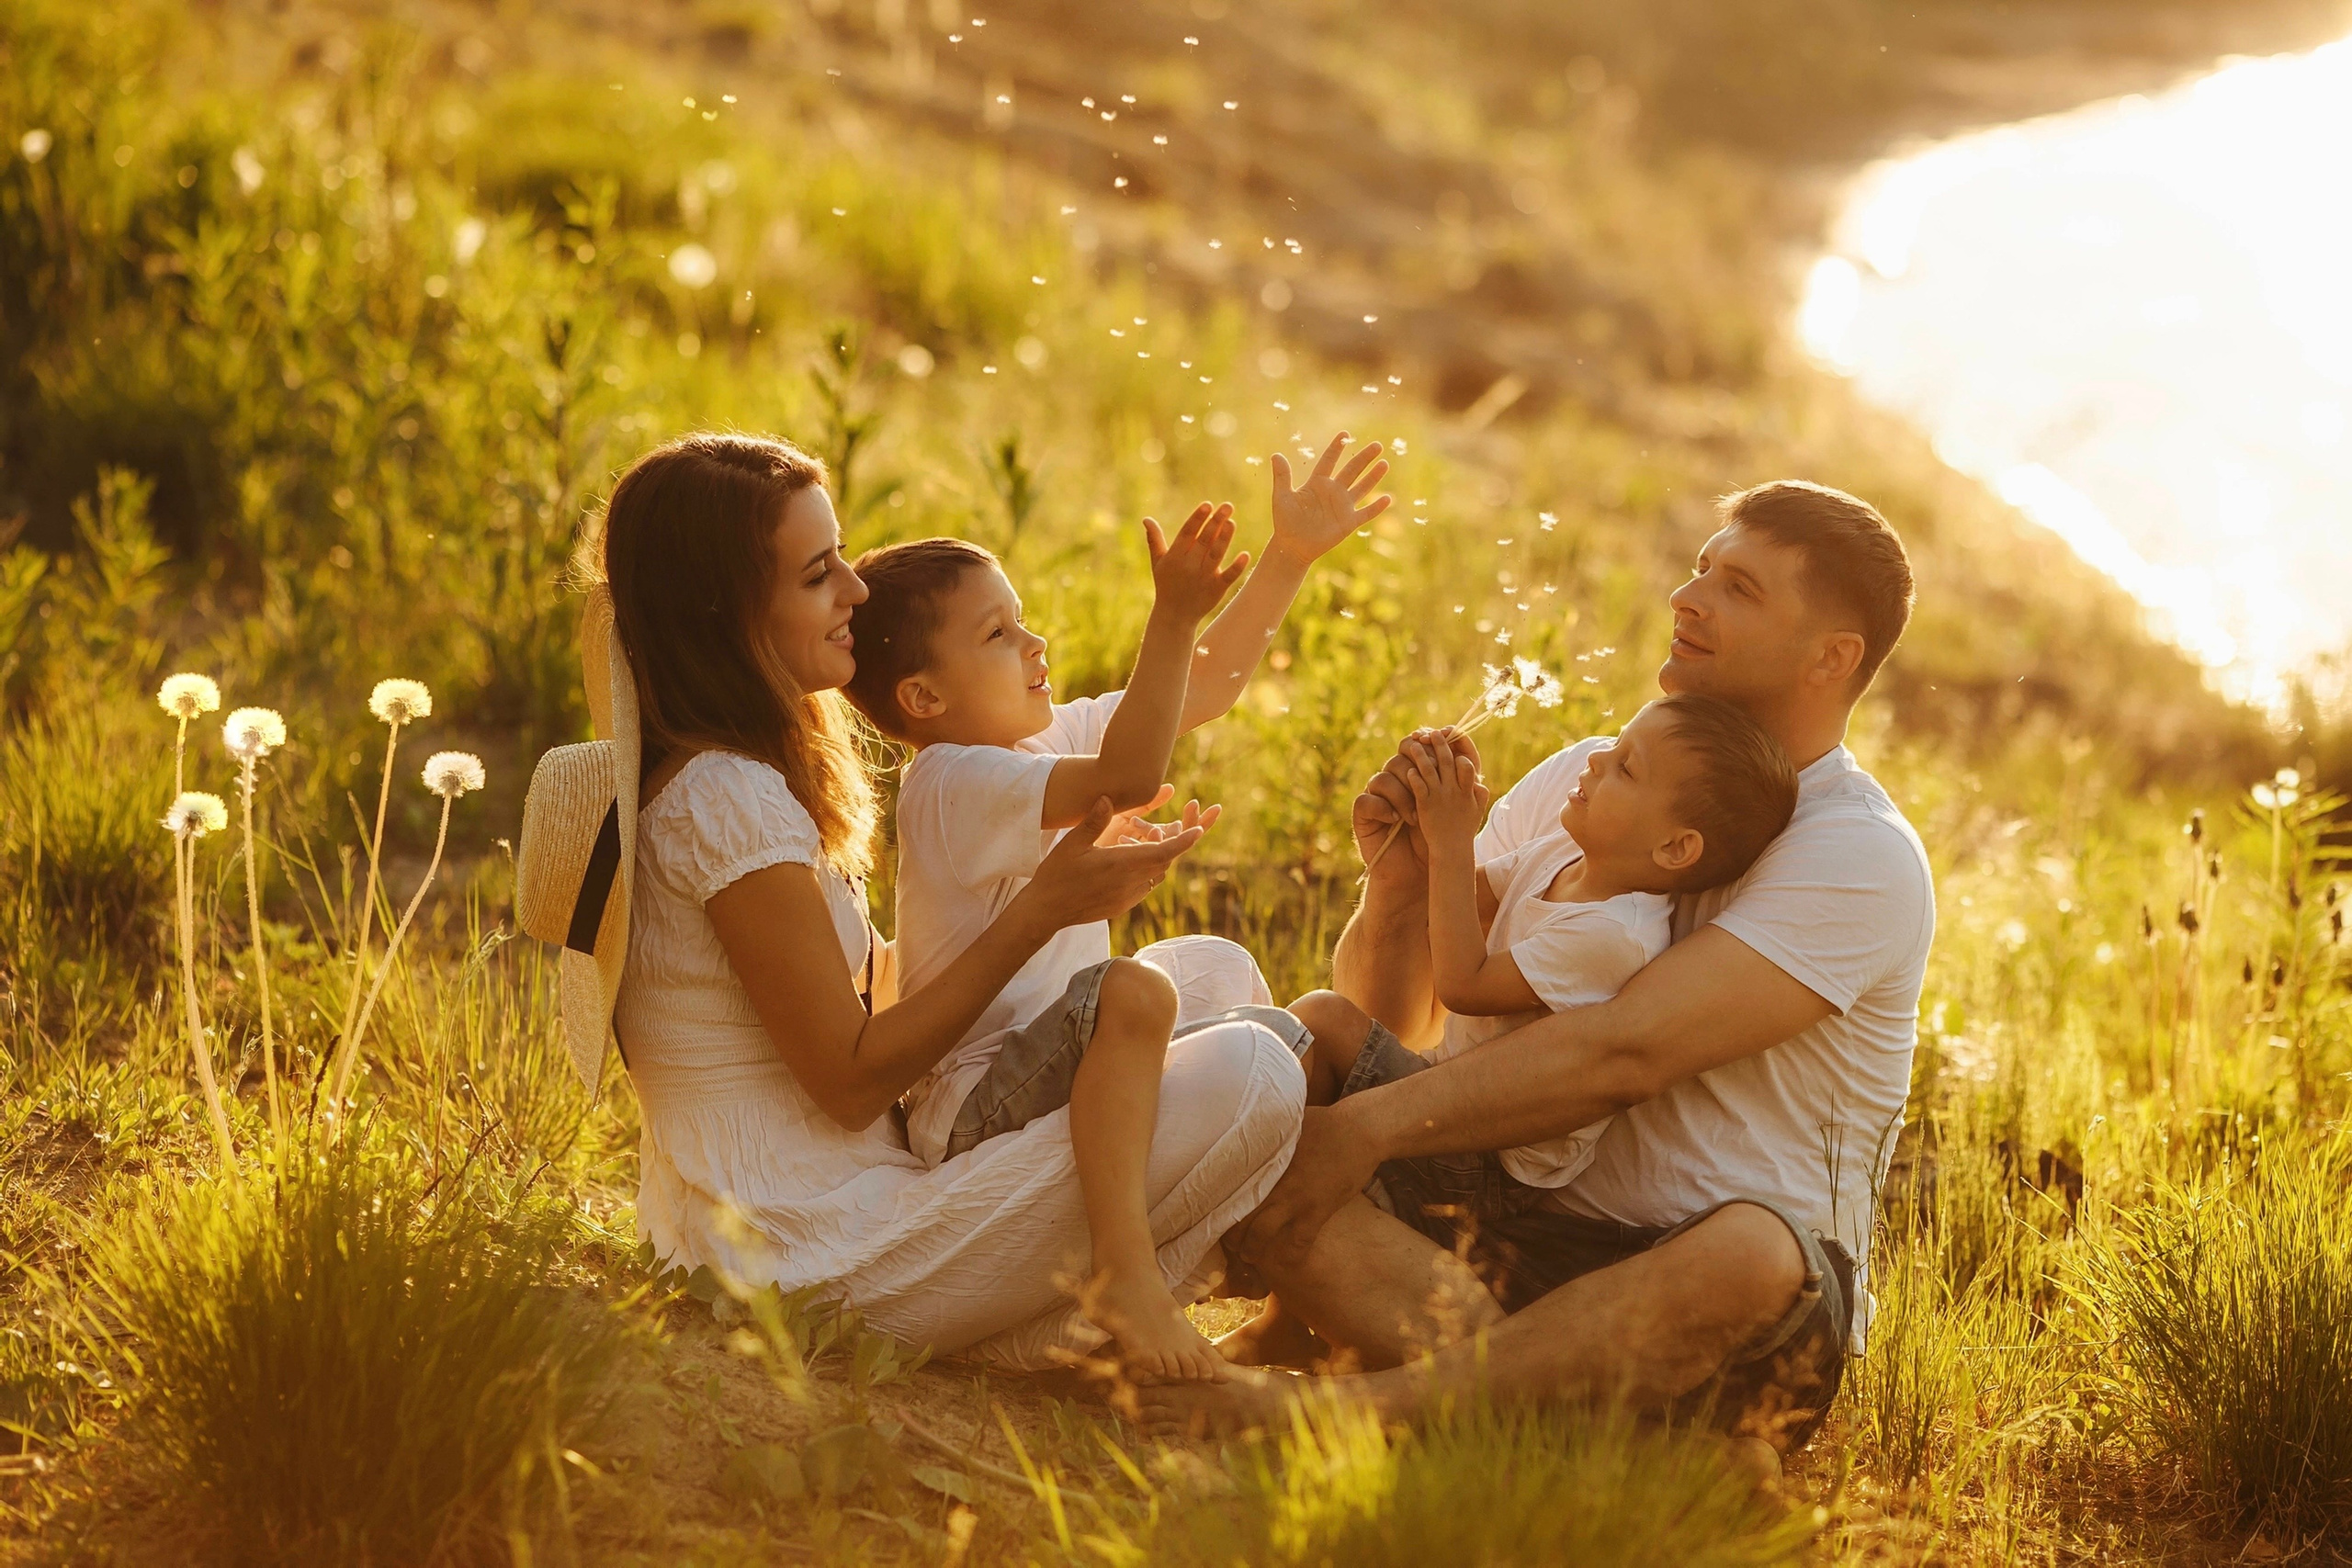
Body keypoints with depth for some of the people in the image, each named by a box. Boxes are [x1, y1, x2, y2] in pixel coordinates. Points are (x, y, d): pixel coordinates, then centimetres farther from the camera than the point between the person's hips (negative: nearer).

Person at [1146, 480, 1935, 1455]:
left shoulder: (1864, 858, -8)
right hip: (1537, 1239, 5)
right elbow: (1394, 1015, 14)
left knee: (1750, 1259, -41)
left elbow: (1620, 1054, -21)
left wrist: (1366, 1127, -25)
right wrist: (1401, 878, -8)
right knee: (1316, 1029, -15)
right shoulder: (1581, 781, 13)